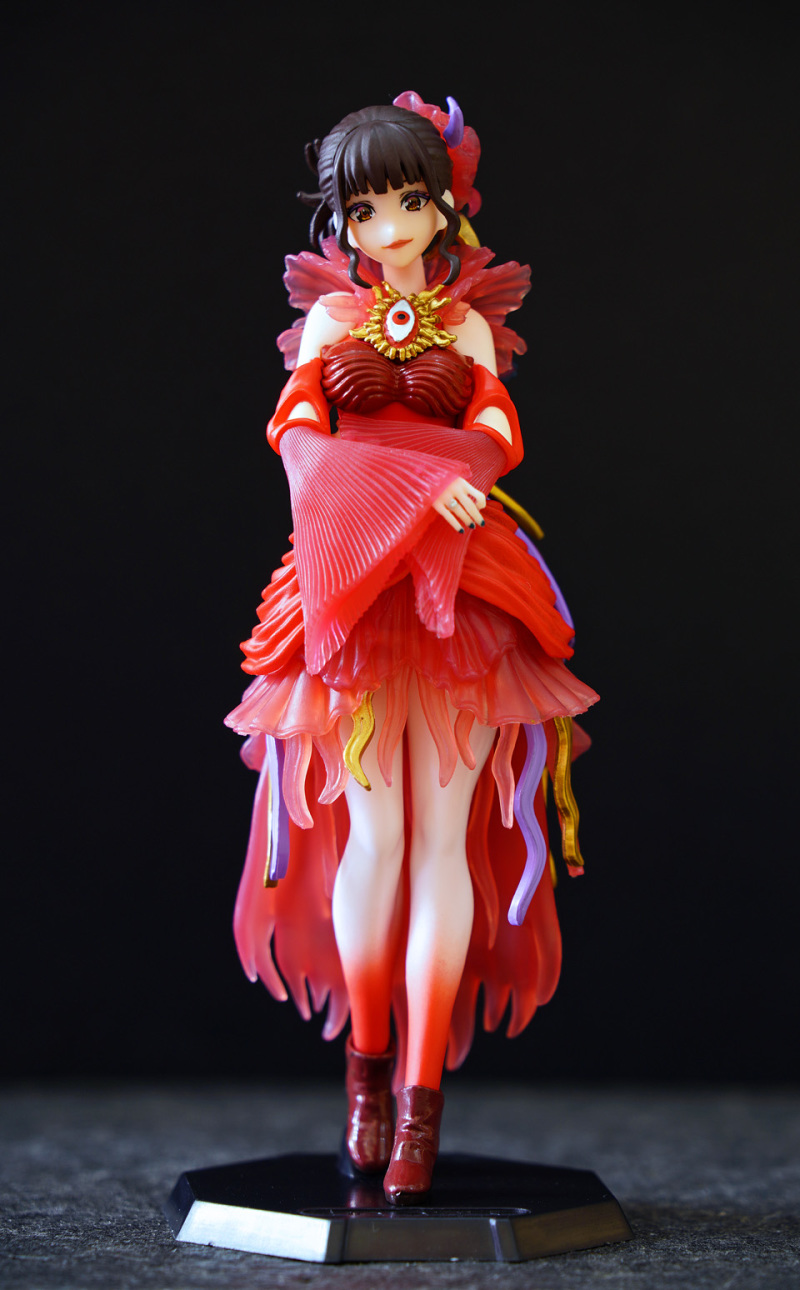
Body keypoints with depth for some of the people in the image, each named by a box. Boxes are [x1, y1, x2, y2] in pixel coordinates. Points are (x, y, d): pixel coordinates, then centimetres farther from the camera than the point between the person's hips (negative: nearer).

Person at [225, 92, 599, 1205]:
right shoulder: (330, 316, 15)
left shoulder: (468, 322, 16)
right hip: (356, 590, 0)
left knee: (443, 836, -5)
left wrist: (418, 465, -18)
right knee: (372, 834, -5)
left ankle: (422, 1096, 0)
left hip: (462, 591, 1)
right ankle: (367, 1070, 12)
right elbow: (297, 427, 0)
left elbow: (498, 433, 2)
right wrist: (416, 478, -15)